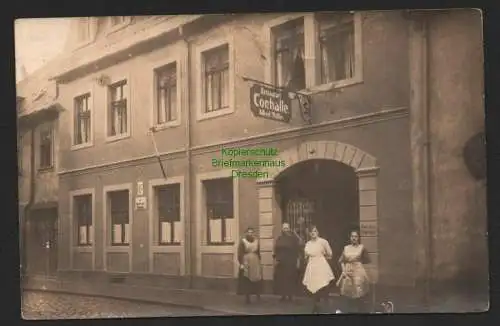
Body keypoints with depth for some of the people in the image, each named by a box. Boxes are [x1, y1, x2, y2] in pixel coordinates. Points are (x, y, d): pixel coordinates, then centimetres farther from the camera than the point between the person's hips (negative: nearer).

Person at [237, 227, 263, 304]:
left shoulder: (256, 241, 7)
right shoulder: (243, 242, -4)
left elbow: (258, 253, 12)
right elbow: (240, 254, -6)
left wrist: (259, 262, 9)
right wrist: (241, 263, -13)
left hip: (255, 264, 3)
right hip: (246, 263, -3)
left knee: (256, 281, 2)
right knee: (246, 281, -1)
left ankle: (258, 297, 10)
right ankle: (247, 298, 6)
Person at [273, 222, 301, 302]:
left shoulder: (294, 238, 0)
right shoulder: (279, 239, 10)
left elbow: (297, 250, -2)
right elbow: (276, 250, 9)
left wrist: (297, 260, -6)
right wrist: (276, 259, 1)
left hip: (291, 262, -3)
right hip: (281, 262, 3)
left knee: (290, 279, -4)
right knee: (281, 279, -1)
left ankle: (290, 295, 3)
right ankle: (283, 295, 6)